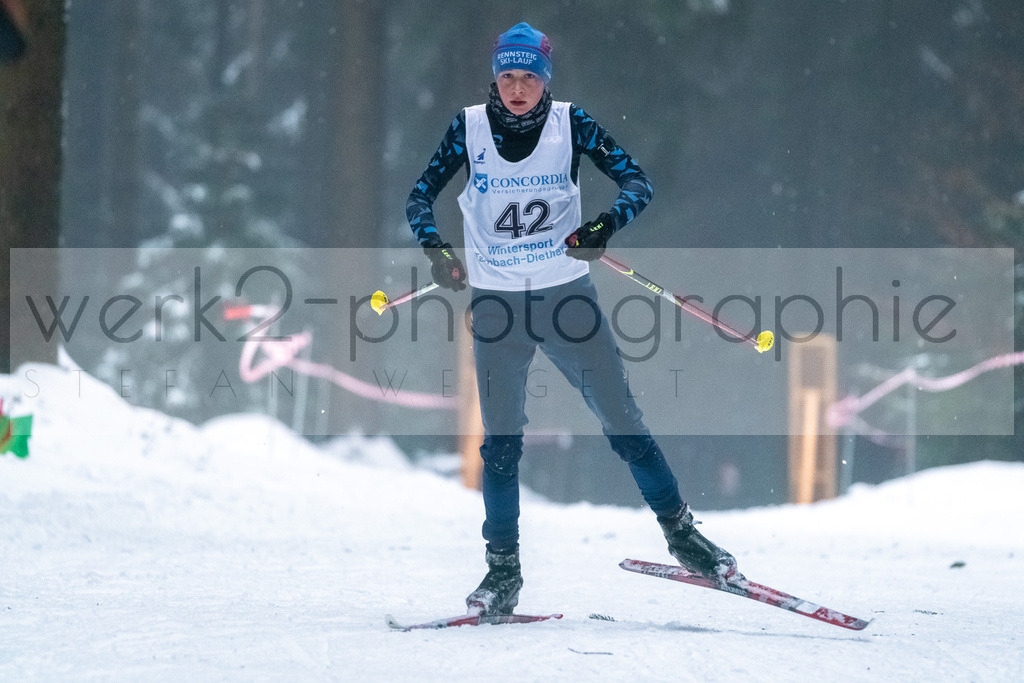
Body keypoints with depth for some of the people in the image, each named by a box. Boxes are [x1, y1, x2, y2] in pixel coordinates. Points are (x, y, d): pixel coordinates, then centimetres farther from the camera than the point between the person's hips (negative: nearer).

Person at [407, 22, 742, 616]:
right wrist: (435, 246, -19)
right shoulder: (471, 128, -3)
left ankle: (681, 531, 14)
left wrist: (606, 225, -26)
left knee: (623, 421, 0)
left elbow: (637, 181, -6)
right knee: (501, 440, -1)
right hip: (496, 305, 0)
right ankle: (503, 572, 8)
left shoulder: (571, 125, -5)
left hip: (568, 296, 0)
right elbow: (421, 196, 0)